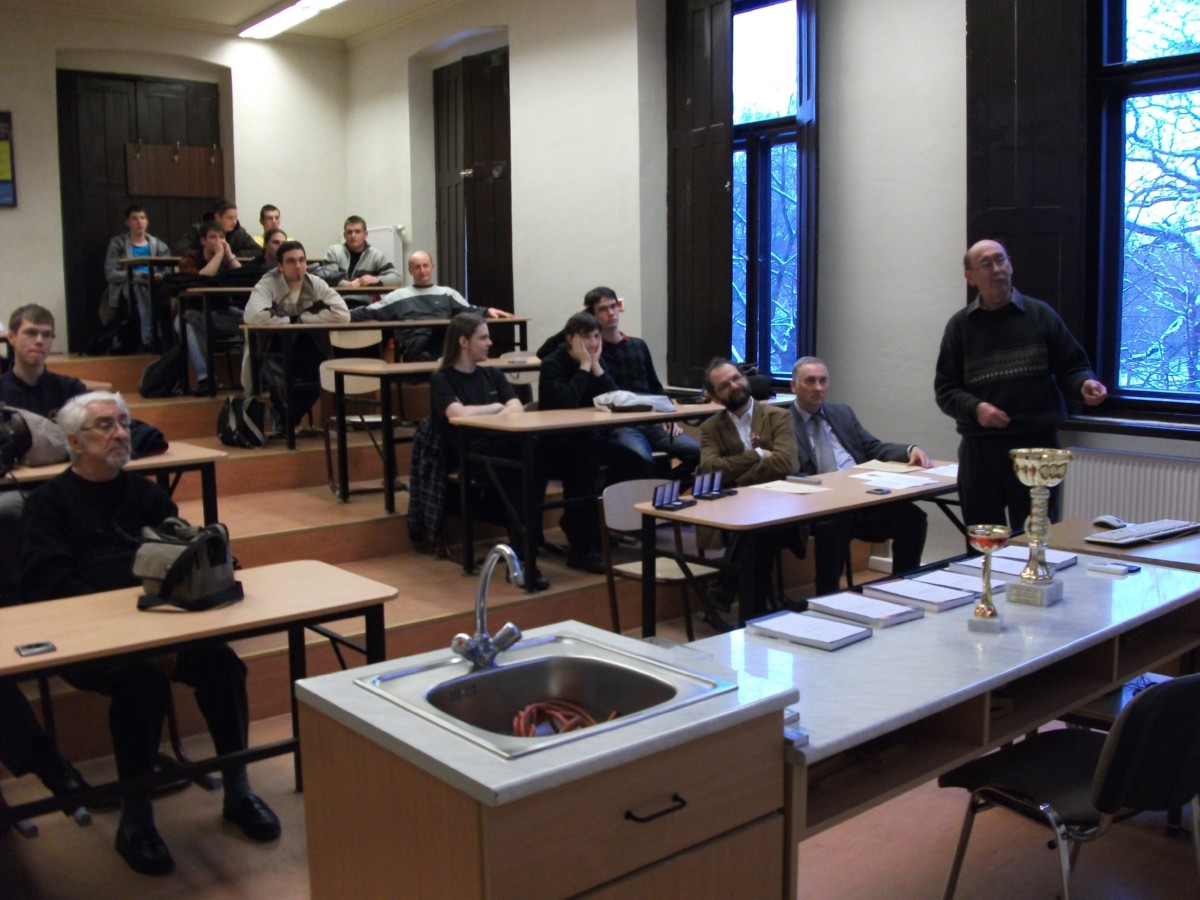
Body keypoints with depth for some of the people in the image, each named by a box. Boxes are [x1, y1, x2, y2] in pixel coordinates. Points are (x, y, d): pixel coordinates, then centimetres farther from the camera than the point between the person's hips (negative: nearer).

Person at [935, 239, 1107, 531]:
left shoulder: (1040, 314, 4)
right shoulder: (960, 325, 7)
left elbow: (1071, 366, 7)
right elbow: (946, 388, 4)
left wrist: (1084, 383, -16)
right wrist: (975, 408, -15)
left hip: (1038, 443, -1)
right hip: (980, 448, 1)